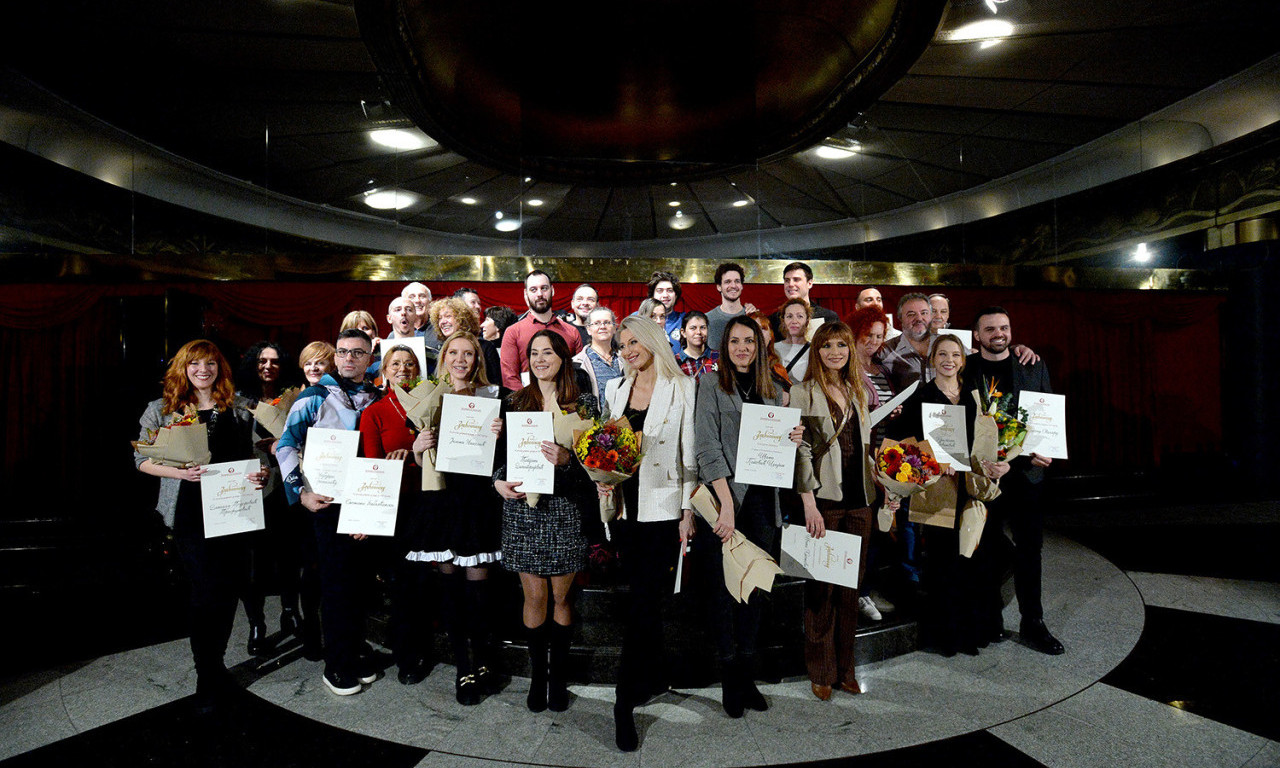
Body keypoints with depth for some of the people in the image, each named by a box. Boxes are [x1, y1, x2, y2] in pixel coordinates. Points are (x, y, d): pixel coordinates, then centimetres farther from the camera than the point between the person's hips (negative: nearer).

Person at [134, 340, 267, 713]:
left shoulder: (240, 409, 8)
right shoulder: (162, 410, 4)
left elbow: (253, 454, 13)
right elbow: (142, 459, 5)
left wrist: (259, 476, -7)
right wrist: (178, 472, -13)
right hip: (191, 512, -3)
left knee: (229, 587, 9)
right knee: (208, 591, -5)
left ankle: (212, 665, 29)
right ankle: (210, 678, 12)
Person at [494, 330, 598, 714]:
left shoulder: (584, 402, 3)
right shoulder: (515, 402, 7)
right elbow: (501, 452, 8)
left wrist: (566, 459, -21)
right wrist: (499, 481, -10)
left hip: (566, 506, -1)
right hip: (523, 506, 1)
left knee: (561, 596, 7)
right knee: (534, 595, 5)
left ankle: (559, 674, 25)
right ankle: (537, 673, 23)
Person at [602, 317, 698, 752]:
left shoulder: (681, 388, -2)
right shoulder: (615, 389, 12)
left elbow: (689, 454, -2)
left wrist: (688, 512, -4)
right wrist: (603, 478, -1)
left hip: (662, 508, -4)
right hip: (624, 504, 4)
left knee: (643, 602, -6)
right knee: (643, 598, 13)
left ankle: (626, 702, 3)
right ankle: (648, 679, 30)